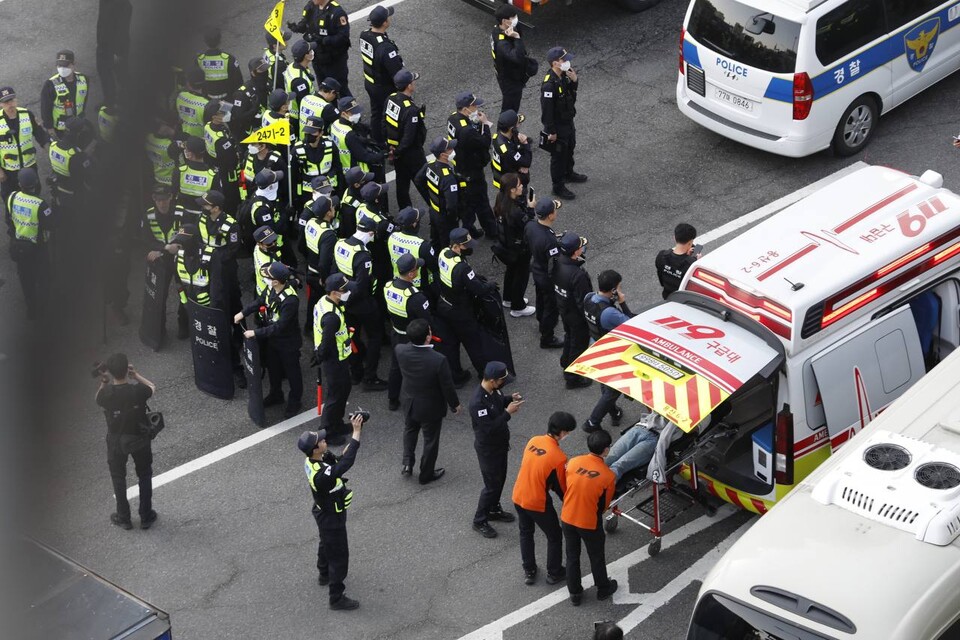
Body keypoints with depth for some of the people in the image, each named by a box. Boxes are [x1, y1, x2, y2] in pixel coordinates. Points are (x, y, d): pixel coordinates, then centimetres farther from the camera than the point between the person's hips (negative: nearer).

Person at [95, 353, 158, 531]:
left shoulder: (106, 393, -27)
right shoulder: (138, 390, -27)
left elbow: (98, 400, -2)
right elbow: (152, 388, -3)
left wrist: (104, 383, -10)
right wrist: (136, 375, 3)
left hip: (116, 441, 0)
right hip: (139, 439, 0)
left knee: (118, 478, 22)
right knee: (144, 476, 22)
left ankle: (124, 518, 33)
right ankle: (146, 517, 32)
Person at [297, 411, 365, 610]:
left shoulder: (312, 460, -15)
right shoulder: (320, 474, -43)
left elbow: (340, 458, -6)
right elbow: (346, 463, -49)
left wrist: (356, 432, -16)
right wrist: (356, 433, -49)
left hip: (324, 512, 9)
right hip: (332, 519, -9)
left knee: (326, 544, 33)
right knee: (339, 556, 7)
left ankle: (324, 575, 58)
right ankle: (337, 598, 21)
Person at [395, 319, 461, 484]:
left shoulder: (401, 351, -25)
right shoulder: (439, 361, -36)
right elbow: (447, 387, -20)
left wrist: (415, 339, -3)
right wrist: (455, 404, -3)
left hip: (409, 403, 3)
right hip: (431, 408, -3)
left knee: (410, 430, 34)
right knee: (430, 439, 21)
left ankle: (407, 463, 34)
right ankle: (426, 474, 39)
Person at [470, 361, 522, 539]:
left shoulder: (493, 390, -9)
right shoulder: (478, 402, -36)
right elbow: (489, 429, -34)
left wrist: (510, 399, -8)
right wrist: (508, 412, -32)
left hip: (500, 444, 9)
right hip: (488, 449, -9)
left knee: (500, 479, 25)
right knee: (492, 485, 5)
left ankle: (494, 510, 46)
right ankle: (480, 521, 23)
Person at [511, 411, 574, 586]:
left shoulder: (533, 440, -7)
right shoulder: (559, 457, -25)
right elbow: (561, 487, -13)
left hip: (518, 497, 6)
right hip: (538, 503, -6)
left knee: (526, 533, 28)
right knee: (555, 537, 19)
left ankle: (529, 572, 40)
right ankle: (554, 573, 33)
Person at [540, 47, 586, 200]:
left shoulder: (564, 75, -7)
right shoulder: (549, 84, -33)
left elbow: (572, 90, 12)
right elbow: (547, 110, -28)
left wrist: (574, 80, -10)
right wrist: (551, 132, -21)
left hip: (568, 121, 9)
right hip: (557, 126, -9)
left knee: (570, 149, 29)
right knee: (558, 156, 8)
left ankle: (569, 173, 52)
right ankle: (558, 187, 24)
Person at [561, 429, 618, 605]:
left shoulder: (573, 462, -13)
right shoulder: (608, 476, -22)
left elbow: (565, 487, 2)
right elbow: (604, 505, -8)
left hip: (567, 518, 3)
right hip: (590, 523, -3)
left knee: (572, 556, 21)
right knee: (597, 557, 22)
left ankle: (575, 593, 35)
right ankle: (603, 589, 43)